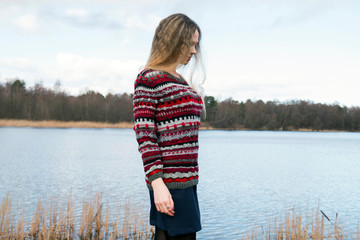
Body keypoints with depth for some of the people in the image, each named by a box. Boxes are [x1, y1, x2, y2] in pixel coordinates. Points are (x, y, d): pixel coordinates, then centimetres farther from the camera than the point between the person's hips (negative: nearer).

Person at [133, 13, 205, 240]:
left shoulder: (181, 81, 18)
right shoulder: (148, 79, -7)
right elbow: (145, 136, -13)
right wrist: (157, 184, -19)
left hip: (186, 180, 8)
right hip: (169, 183, -8)